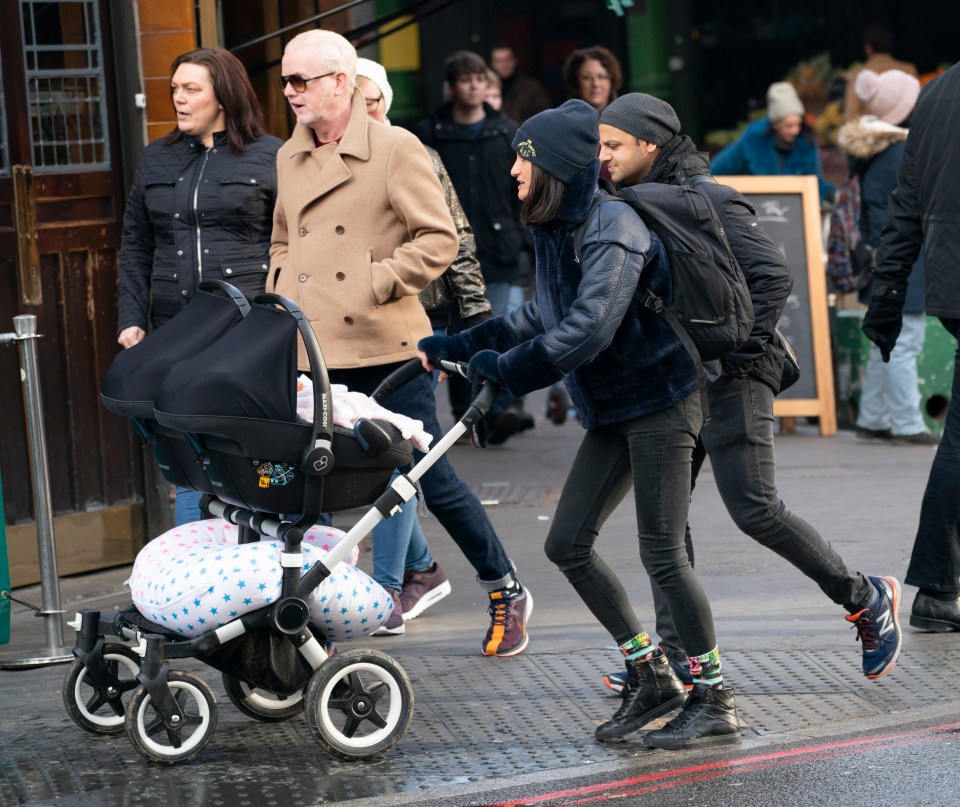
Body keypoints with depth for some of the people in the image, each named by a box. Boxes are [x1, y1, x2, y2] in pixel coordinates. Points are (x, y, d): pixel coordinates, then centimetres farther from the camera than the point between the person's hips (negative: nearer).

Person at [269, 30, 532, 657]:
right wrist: (279, 295, 9)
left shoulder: (396, 148, -6)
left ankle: (506, 590, 17)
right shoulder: (289, 158, 13)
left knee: (431, 475, 0)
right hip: (311, 352, 5)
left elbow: (439, 239, -7)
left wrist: (376, 281, -14)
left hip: (386, 347, -5)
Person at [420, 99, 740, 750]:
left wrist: (507, 369, -25)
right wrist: (459, 347, 17)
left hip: (660, 399, -9)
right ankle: (652, 678, 16)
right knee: (568, 544, 6)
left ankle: (716, 702, 3)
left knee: (662, 552, -7)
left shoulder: (613, 226, -20)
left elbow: (589, 329, -30)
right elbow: (543, 316, 20)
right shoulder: (555, 229, 8)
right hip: (613, 411, 9)